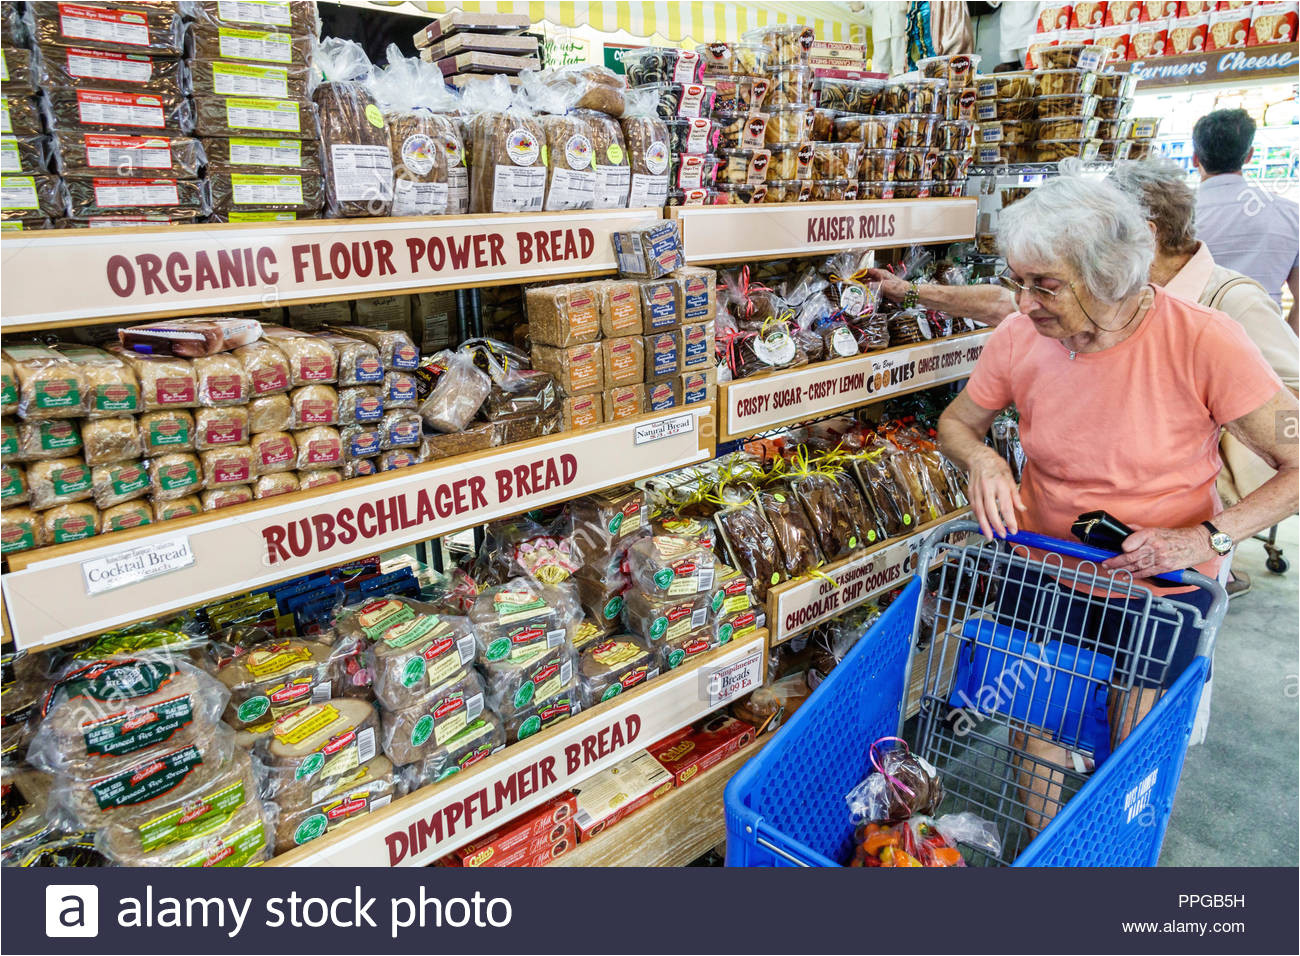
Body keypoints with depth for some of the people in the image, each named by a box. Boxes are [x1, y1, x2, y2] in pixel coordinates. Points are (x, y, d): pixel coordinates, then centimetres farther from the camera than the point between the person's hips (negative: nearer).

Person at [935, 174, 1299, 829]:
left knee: (1132, 750, 0)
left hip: (1162, 577, -2)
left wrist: (1206, 537, -24)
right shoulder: (1018, 337, -11)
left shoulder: (1204, 341, -19)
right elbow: (956, 421, 7)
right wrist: (981, 459, -16)